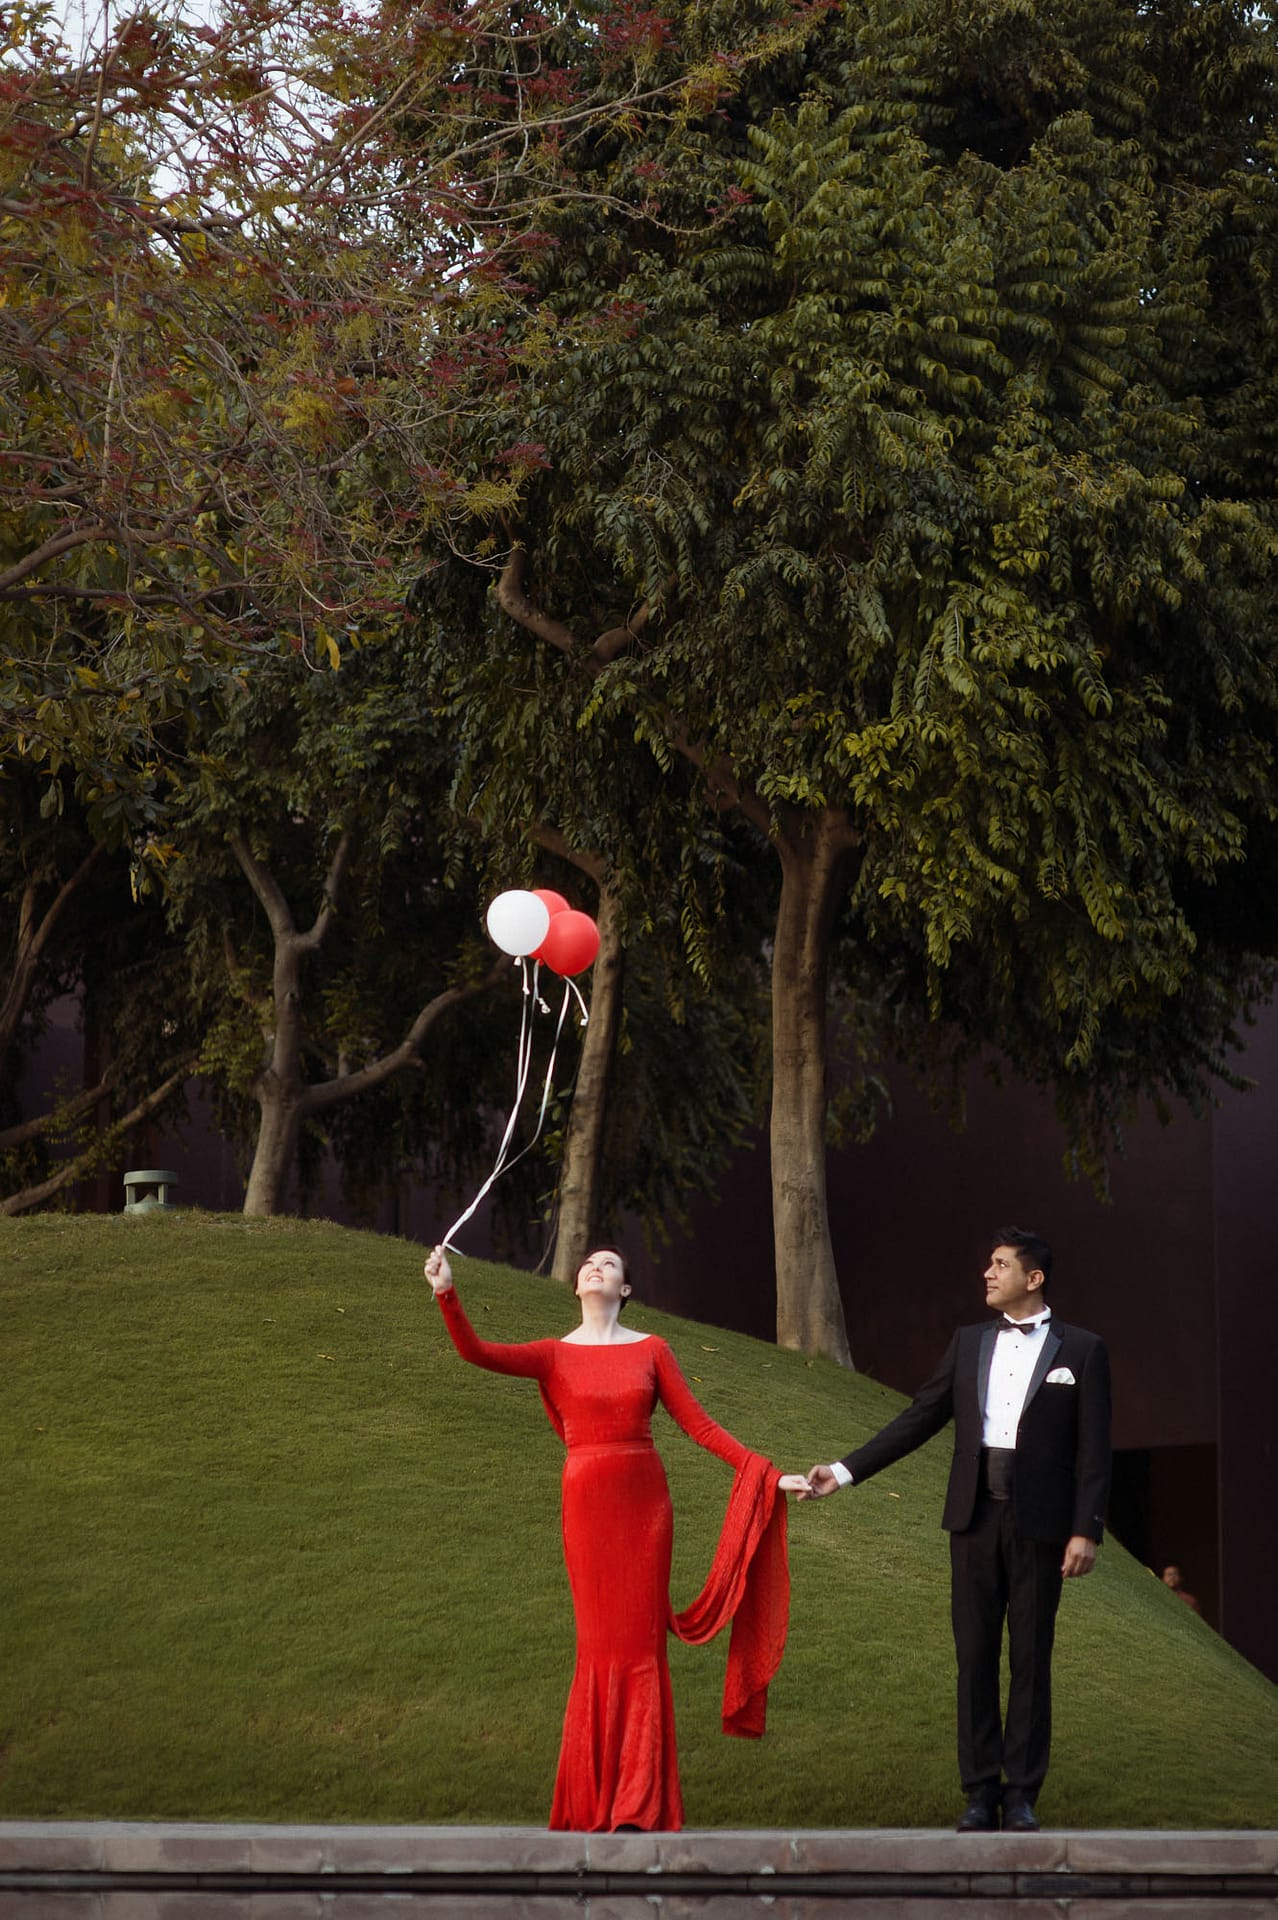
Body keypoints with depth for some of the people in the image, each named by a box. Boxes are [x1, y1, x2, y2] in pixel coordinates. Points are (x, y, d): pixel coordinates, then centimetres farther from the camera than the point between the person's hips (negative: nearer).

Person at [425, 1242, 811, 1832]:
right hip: (587, 1505, 0)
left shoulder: (650, 1350, 6)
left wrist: (768, 1474, -1)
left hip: (644, 1501, 1)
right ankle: (598, 1795, 10)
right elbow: (475, 1351, -9)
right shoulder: (554, 1355, 5)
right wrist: (446, 1293, -24)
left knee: (640, 1640, 0)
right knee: (600, 1643, 1)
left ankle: (639, 1799, 5)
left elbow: (699, 1424, 5)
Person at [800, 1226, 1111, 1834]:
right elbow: (918, 1420, 11)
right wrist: (846, 1471, 5)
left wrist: (1086, 1530, -10)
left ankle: (1022, 1793, 6)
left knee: (1030, 1657, 1)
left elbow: (1093, 1449, -2)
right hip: (976, 1516, 3)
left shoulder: (1081, 1351, 1)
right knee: (975, 1654, 3)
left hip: (1039, 1523, -3)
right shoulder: (969, 1344, 12)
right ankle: (980, 1791, 7)